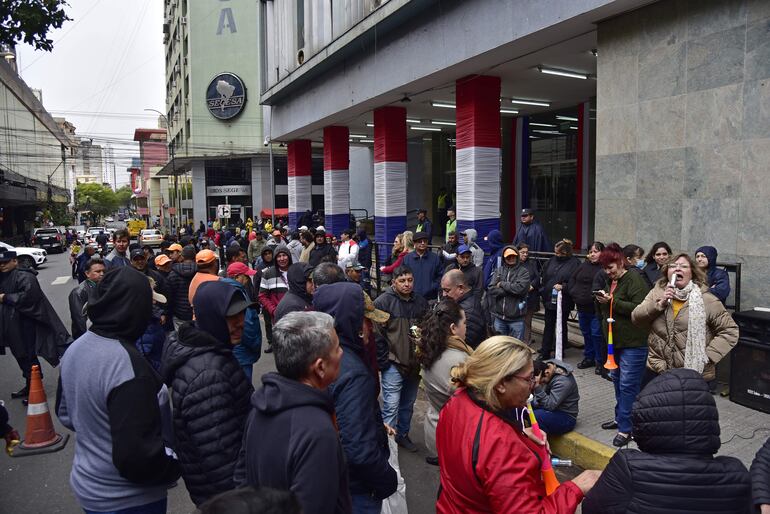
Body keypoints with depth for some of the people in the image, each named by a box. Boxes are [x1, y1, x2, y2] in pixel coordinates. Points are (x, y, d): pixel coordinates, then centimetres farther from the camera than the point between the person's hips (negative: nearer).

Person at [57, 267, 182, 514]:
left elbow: (65, 413, 12)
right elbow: (136, 457, -30)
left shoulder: (75, 349, -4)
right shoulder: (127, 365, -30)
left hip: (86, 484, 7)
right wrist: (177, 466, -14)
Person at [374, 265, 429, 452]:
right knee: (391, 405, -5)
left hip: (415, 363, 6)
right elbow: (376, 332, -11)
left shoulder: (421, 302, 6)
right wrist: (383, 359, -13)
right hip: (393, 363, -6)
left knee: (408, 404, 19)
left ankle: (402, 434, 35)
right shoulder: (383, 301, -11)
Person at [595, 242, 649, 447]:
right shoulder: (610, 281, 14)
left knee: (628, 385, -6)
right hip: (615, 340, 9)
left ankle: (625, 428, 0)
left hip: (633, 342, -9)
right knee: (617, 380, 18)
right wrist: (602, 301, 1)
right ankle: (620, 418, 33)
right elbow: (606, 310, 24)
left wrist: (612, 301, -24)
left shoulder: (634, 280, -14)